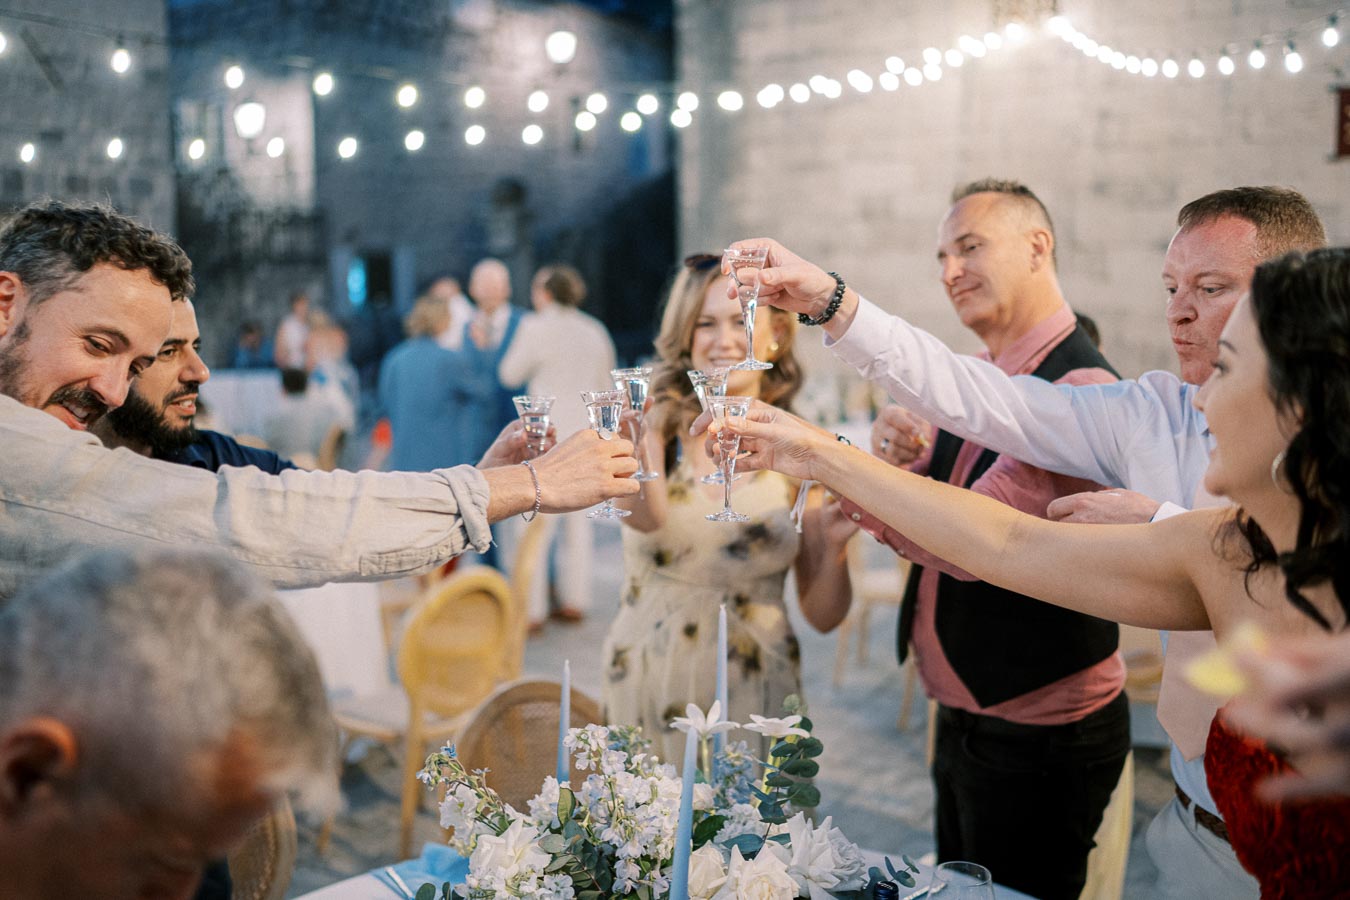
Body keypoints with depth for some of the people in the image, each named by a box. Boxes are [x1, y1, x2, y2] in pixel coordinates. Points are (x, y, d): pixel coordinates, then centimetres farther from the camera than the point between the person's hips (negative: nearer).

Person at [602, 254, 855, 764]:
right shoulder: (658, 429, -5)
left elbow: (822, 616, 1)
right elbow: (646, 515, -29)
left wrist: (836, 548, -18)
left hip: (755, 693, 1)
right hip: (649, 690, -1)